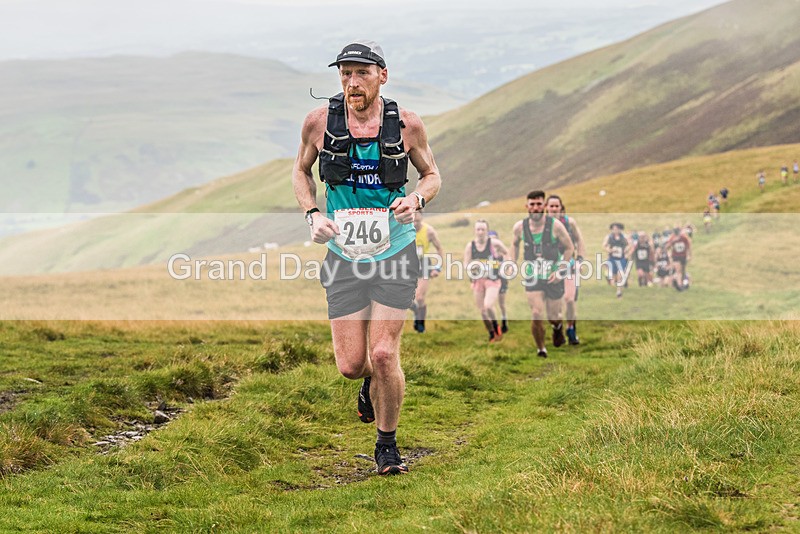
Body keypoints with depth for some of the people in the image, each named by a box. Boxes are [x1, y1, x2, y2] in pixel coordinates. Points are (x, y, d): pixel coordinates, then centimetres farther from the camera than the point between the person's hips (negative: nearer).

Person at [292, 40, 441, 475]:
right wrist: (312, 215, -5)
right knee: (351, 365, -2)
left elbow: (432, 175, 10)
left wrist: (416, 199, -12)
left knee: (384, 355, -10)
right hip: (344, 256, 1)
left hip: (394, 254, -1)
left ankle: (387, 445, 13)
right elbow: (301, 171, 12)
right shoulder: (319, 121, -5)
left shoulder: (407, 124, -6)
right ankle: (372, 382, 37)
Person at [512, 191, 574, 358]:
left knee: (553, 317, 9)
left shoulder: (555, 225, -14)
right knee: (536, 315, -12)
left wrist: (560, 271, -11)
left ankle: (558, 327, 47)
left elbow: (569, 247, -4)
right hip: (532, 278, 1)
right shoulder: (520, 227, -7)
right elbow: (515, 244, 16)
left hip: (553, 277, -1)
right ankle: (540, 349, 8)